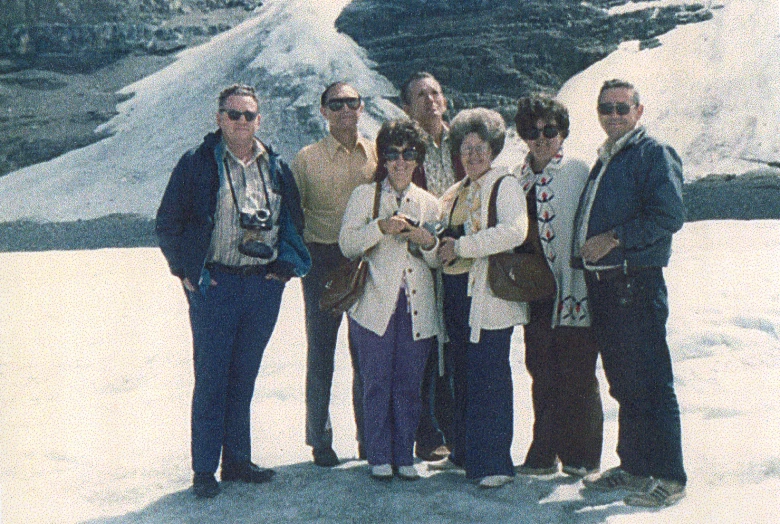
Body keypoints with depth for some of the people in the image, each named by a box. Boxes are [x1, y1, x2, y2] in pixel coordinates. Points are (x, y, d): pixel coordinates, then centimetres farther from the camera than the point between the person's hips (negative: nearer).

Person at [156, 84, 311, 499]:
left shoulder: (276, 168, 11)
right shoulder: (197, 164, -1)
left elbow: (294, 220, 20)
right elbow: (167, 223, 1)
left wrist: (285, 267, 10)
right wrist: (186, 271, -4)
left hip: (265, 285, 4)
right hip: (214, 284, -3)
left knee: (244, 377, 11)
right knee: (211, 378, 0)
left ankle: (237, 460, 22)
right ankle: (204, 470, 10)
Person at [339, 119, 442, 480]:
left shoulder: (429, 203, 15)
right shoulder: (364, 196, 8)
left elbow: (438, 261, 14)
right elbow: (346, 244, -3)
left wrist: (428, 242, -7)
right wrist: (381, 227, -17)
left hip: (417, 307, 2)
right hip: (376, 303, -2)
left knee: (409, 384, 5)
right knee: (377, 383, 0)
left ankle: (404, 455, 16)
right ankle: (379, 456, 12)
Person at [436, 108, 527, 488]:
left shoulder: (505, 185, -3)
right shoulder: (455, 193, 20)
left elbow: (515, 231, -19)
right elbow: (446, 236, 30)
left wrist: (461, 246, -17)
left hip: (490, 294, -7)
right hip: (457, 292, 7)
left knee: (489, 376, -7)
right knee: (464, 374, 11)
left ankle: (494, 463, 0)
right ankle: (465, 452, 22)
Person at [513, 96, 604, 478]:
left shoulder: (577, 172, -4)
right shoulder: (520, 178, 12)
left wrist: (579, 285, -14)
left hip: (571, 289, -5)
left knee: (576, 375, 1)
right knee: (542, 373, 11)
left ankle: (581, 456, 14)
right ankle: (543, 454, 22)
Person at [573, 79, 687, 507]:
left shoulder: (654, 154, -3)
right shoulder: (603, 161, 22)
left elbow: (669, 215, -15)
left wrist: (614, 238, -15)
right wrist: (583, 251, 12)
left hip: (636, 282, -8)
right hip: (601, 281, 8)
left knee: (651, 383, -5)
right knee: (623, 383, 14)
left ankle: (669, 477, 2)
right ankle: (634, 467, 24)